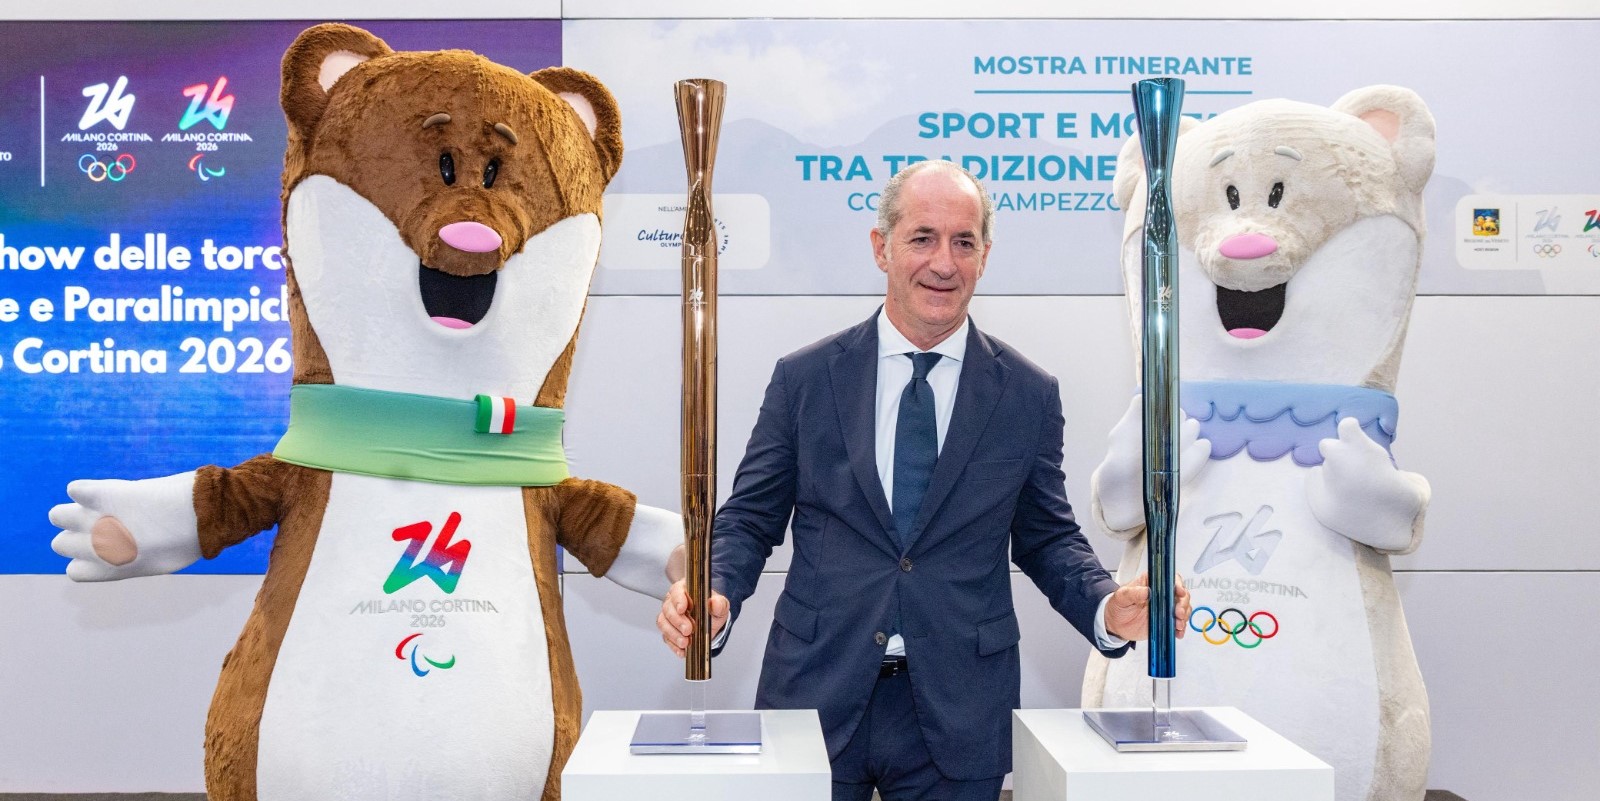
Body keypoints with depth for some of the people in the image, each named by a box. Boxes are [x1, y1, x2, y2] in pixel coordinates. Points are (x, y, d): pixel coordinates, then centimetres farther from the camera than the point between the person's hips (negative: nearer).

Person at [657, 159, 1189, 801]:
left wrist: (1108, 608, -11)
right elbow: (750, 519, 3)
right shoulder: (804, 379, 0)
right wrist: (714, 595, -16)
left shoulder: (1029, 394, 2)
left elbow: (1047, 538, 8)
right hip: (817, 697, 0)